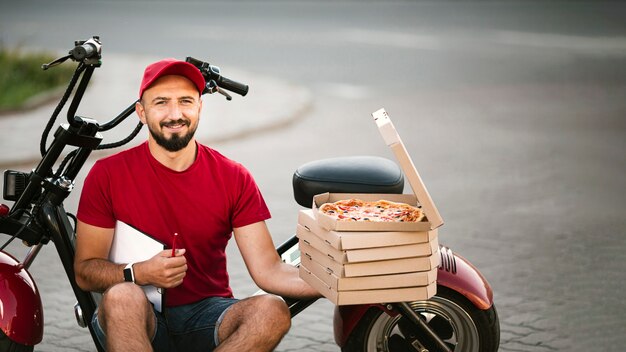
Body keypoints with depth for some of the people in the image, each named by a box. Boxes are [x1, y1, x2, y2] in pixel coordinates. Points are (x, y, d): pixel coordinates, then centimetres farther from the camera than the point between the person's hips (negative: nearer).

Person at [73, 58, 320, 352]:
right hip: (139, 318, -2)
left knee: (273, 311, -28)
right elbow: (84, 272, -3)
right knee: (122, 297, -36)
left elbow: (267, 270, -6)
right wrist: (140, 273, -24)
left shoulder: (234, 178, 1)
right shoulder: (108, 174, -3)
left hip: (206, 315, 2)